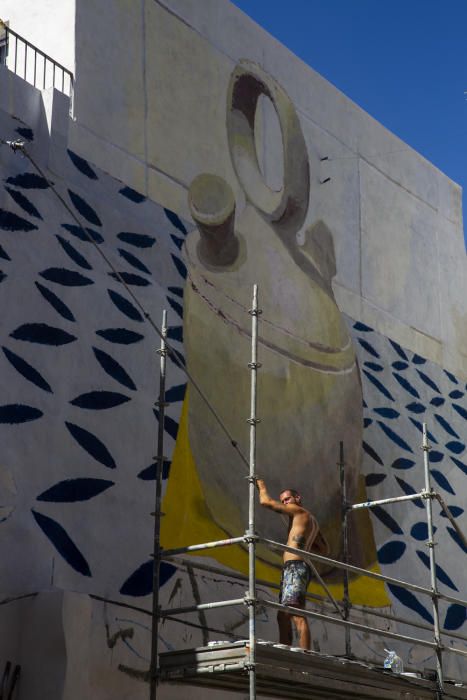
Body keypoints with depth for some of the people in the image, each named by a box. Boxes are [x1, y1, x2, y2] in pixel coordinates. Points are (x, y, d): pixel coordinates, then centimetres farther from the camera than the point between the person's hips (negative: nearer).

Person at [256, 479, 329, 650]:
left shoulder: (299, 511, 0)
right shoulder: (312, 521, 26)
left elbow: (266, 501, -2)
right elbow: (324, 550, 31)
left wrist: (261, 486, 17)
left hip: (295, 566, -10)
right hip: (291, 570, 10)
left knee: (297, 615, -20)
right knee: (283, 616, 10)